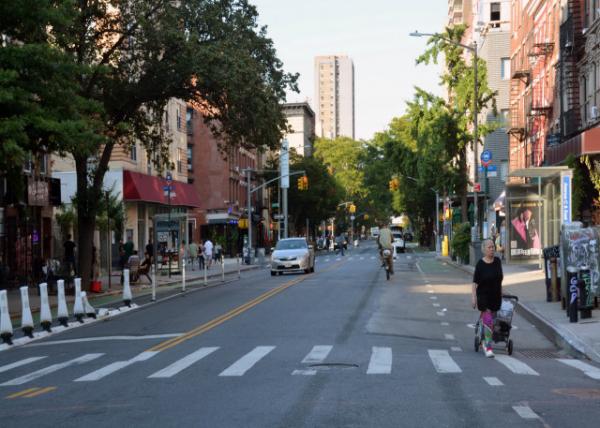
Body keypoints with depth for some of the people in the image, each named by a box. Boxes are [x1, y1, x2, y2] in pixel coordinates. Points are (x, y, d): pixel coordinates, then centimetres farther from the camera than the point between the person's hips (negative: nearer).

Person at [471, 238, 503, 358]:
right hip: (484, 296, -5)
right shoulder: (480, 264, -10)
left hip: (496, 296, 5)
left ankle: (485, 342, 32)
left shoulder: (497, 261, 4)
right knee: (488, 321, -11)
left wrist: (501, 292, 18)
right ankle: (488, 348, -8)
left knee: (491, 320, 13)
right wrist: (473, 297, -17)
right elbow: (475, 282, -10)